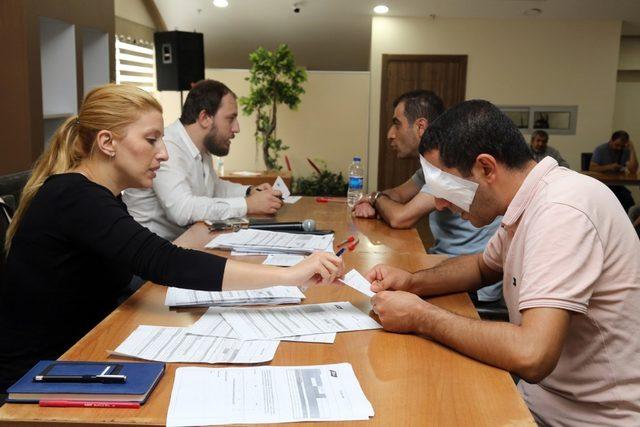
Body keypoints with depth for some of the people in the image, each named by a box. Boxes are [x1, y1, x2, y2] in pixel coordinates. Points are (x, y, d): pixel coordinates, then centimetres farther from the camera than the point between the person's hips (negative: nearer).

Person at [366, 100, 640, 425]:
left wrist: (420, 316, -20)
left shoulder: (562, 211, -25)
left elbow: (530, 356, -33)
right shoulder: (529, 202, 2)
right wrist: (412, 282, 2)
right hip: (539, 394, 7)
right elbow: (484, 266, 19)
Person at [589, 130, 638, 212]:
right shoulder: (600, 150, -5)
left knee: (628, 200, -24)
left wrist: (632, 150, -12)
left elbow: (633, 170, -12)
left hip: (617, 184, 2)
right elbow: (592, 168, -12)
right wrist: (609, 167, -21)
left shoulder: (626, 151, 0)